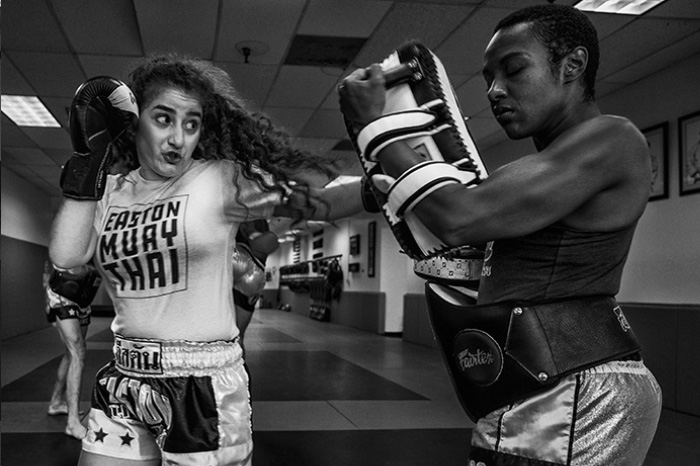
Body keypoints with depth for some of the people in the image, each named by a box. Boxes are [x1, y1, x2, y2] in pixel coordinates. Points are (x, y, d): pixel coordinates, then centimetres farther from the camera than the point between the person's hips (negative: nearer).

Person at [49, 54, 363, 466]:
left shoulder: (223, 181, -9)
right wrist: (89, 156, -7)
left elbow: (318, 201, -14)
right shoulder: (110, 190, 5)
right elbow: (66, 255, -8)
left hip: (204, 387, -4)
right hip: (123, 383, 4)